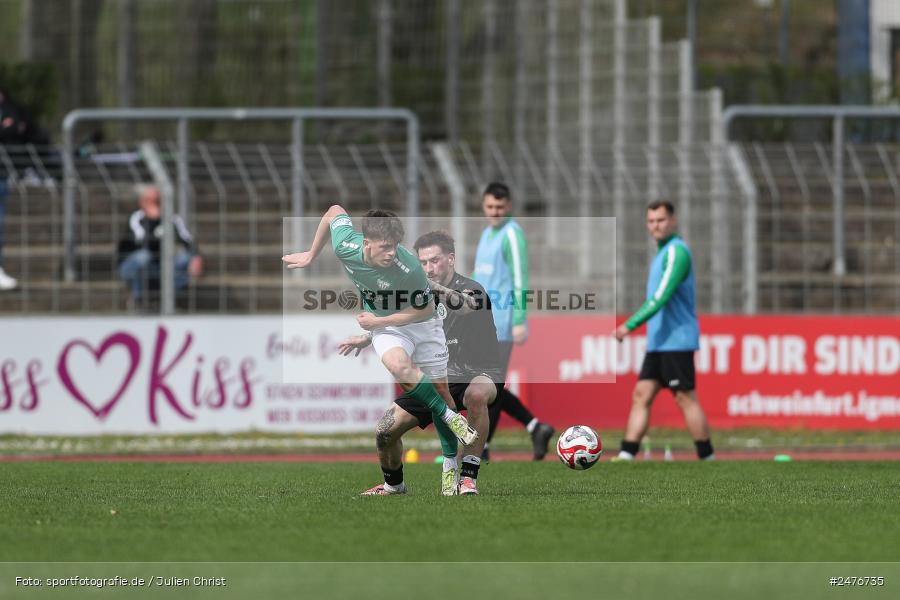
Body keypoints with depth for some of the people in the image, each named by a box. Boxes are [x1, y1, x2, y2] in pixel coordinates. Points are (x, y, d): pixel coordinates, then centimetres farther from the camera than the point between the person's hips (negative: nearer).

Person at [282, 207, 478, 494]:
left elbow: (424, 308, -17)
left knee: (440, 389, 4)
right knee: (397, 364, -32)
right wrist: (311, 255, 9)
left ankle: (451, 463, 23)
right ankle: (450, 417, -18)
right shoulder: (346, 247, -24)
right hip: (384, 326, 1)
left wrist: (378, 321, -18)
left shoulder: (409, 268, -33)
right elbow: (334, 211, -2)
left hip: (420, 323, -1)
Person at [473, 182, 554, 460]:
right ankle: (536, 427, 14)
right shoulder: (487, 234, 18)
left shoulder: (512, 234, -9)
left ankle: (482, 447, -2)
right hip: (483, 320, 9)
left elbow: (520, 279, -15)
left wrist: (520, 320, -21)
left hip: (501, 321, -9)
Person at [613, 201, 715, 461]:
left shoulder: (676, 252, -13)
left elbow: (661, 297, -21)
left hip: (676, 341, -10)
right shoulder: (663, 253, 18)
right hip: (658, 342, 10)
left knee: (686, 399, -6)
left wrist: (630, 325, -22)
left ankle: (707, 457, 0)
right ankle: (626, 456, -2)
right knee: (641, 395, 2)